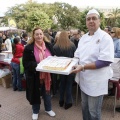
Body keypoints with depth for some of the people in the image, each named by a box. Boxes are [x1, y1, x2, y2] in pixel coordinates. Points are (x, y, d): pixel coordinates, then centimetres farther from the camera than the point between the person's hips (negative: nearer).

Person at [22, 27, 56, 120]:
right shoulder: (29, 48, -12)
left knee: (47, 92, 19)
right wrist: (37, 65, -27)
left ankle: (48, 109, 42)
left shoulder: (49, 45, -1)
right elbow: (25, 63, -13)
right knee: (35, 93, 14)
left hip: (47, 74, 3)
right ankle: (35, 111, 38)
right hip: (35, 76, -2)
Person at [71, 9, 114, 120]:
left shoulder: (105, 37, -15)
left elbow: (105, 61, -23)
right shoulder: (83, 37, 7)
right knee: (85, 108, 23)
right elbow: (77, 56, 15)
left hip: (96, 81, -6)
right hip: (84, 79, 7)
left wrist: (83, 67, -27)